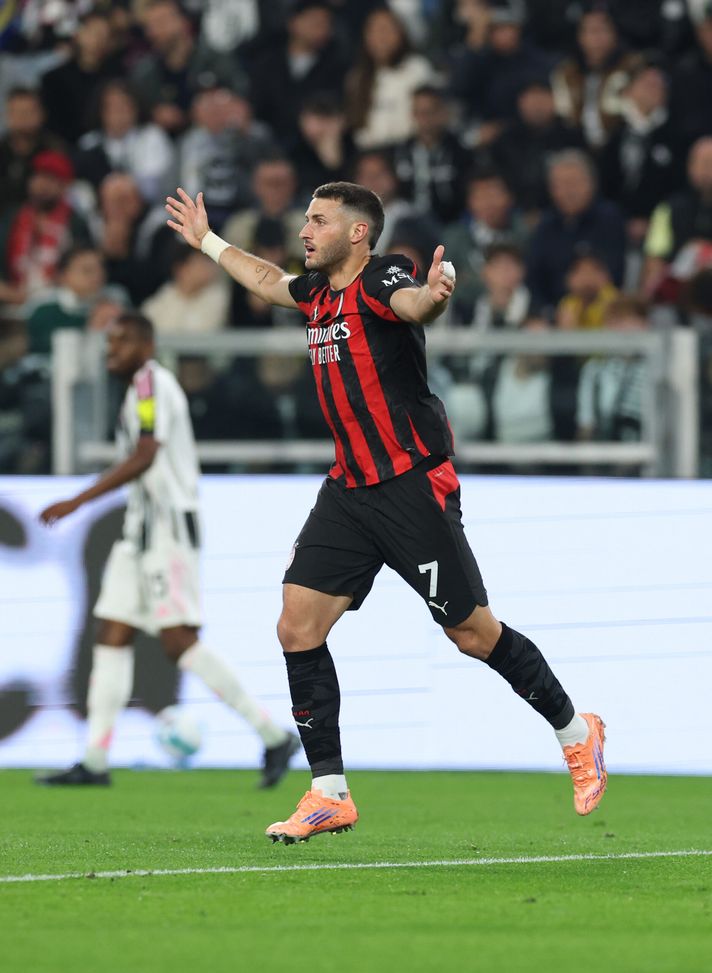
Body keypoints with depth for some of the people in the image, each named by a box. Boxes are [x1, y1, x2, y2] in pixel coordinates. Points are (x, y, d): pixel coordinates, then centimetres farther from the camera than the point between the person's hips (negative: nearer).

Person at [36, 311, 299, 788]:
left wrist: (78, 502, -26)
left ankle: (273, 736, -8)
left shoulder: (152, 382, -12)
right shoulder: (143, 388, 18)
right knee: (112, 637, 4)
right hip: (142, 533, 10)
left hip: (169, 529, -10)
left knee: (180, 642, -14)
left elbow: (145, 457, -23)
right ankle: (95, 762, 2)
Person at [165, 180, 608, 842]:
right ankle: (330, 795, 4)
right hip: (349, 490, 8)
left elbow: (412, 304, -38)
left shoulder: (381, 278, -13)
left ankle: (576, 733, 20)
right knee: (297, 627, -2)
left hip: (413, 485, -8)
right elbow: (266, 280, 35)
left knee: (473, 632, -3)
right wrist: (207, 241, 47)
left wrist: (433, 294, -61)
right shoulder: (319, 291, 11)